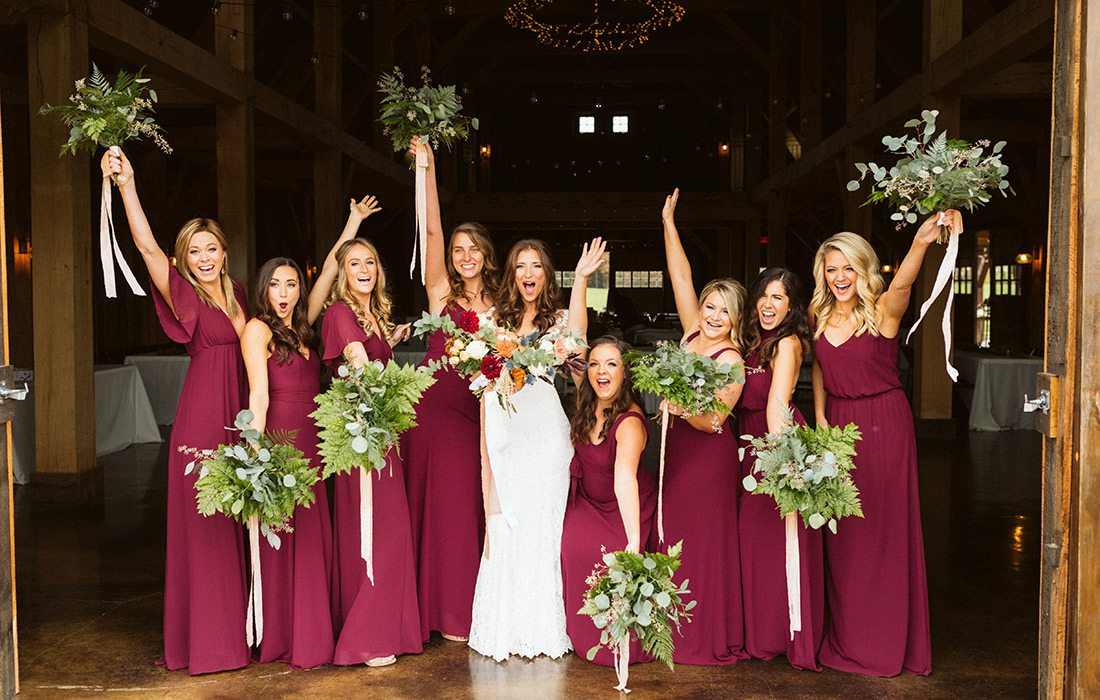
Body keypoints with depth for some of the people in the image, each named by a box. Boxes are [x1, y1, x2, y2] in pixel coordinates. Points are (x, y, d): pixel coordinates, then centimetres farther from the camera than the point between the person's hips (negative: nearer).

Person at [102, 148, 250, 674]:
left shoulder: (236, 294, 13)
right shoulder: (183, 296, -5)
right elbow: (146, 245, -19)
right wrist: (127, 186, -27)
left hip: (238, 416, 6)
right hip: (202, 417, -6)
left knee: (236, 521, 13)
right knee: (202, 523, 0)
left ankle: (237, 625, 26)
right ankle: (203, 637, 11)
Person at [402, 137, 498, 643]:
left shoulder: (499, 305, 11)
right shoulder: (441, 291, 4)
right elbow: (431, 229, -5)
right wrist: (428, 169, -10)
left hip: (476, 407, 2)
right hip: (434, 402, -2)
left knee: (469, 501, 4)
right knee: (435, 498, 1)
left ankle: (467, 609, 17)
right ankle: (440, 609, 13)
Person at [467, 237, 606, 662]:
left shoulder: (557, 320, 8)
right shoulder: (497, 321, 15)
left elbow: (576, 336, -16)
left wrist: (581, 278, -18)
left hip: (544, 432, -2)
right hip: (503, 429, 2)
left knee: (540, 524, 1)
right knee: (503, 527, 4)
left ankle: (541, 628, 12)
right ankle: (504, 628, 15)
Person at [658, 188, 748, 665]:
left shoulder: (731, 360, -15)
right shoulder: (694, 332, 4)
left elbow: (713, 421, -17)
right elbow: (681, 278, 6)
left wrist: (680, 407, -32)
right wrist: (669, 225, 6)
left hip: (709, 455, -7)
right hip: (678, 449, 7)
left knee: (704, 541, 1)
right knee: (673, 538, 12)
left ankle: (711, 639, 15)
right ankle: (679, 629, 25)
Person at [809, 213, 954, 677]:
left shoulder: (882, 310, -12)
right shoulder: (819, 316, 3)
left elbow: (901, 284, -35)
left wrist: (920, 243, -54)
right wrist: (820, 418, 6)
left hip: (884, 423, -5)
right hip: (838, 423, 5)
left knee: (885, 527, 1)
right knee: (841, 531, 11)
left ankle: (888, 641, 17)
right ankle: (845, 635, 27)